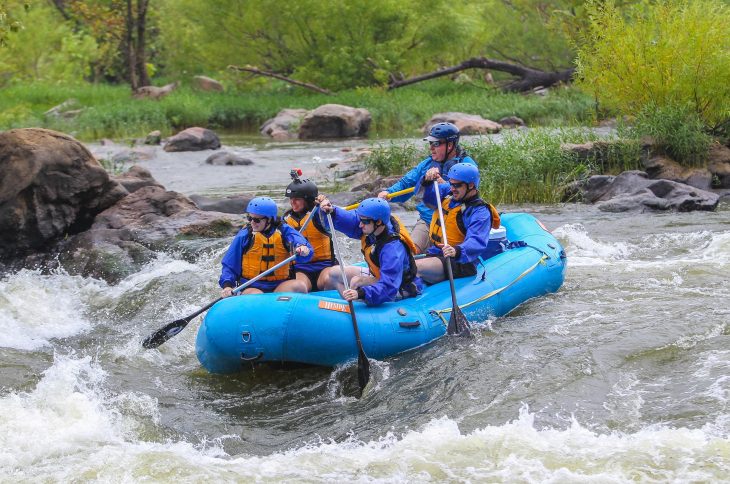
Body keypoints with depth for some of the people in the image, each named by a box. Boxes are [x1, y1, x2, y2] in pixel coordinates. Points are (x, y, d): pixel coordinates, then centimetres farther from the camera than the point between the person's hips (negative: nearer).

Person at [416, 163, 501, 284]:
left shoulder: (480, 212, -14)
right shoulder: (448, 193, 10)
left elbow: (477, 242, -28)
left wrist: (457, 251, -48)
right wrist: (428, 181, -7)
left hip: (459, 263, -9)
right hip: (434, 253, 9)